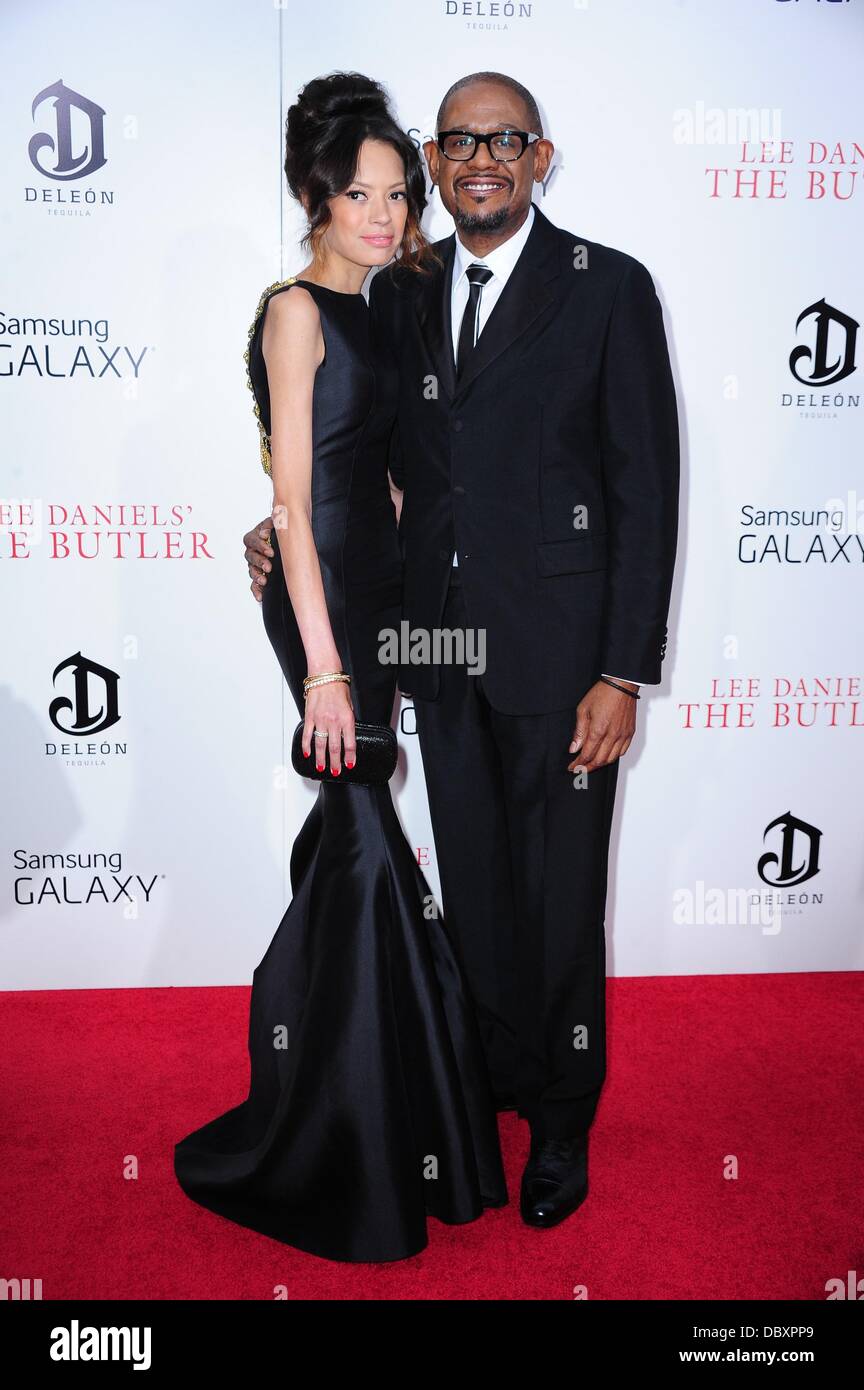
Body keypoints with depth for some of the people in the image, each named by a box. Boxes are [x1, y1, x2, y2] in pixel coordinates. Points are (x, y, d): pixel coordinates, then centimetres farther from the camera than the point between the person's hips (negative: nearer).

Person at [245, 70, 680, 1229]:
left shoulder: (609, 288, -4)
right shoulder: (399, 292, 10)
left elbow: (646, 490, -7)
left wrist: (623, 673, -12)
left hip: (558, 650, -4)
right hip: (440, 647, 4)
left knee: (561, 901, 7)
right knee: (474, 886, 17)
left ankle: (564, 1120, 30)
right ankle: (503, 1074, 40)